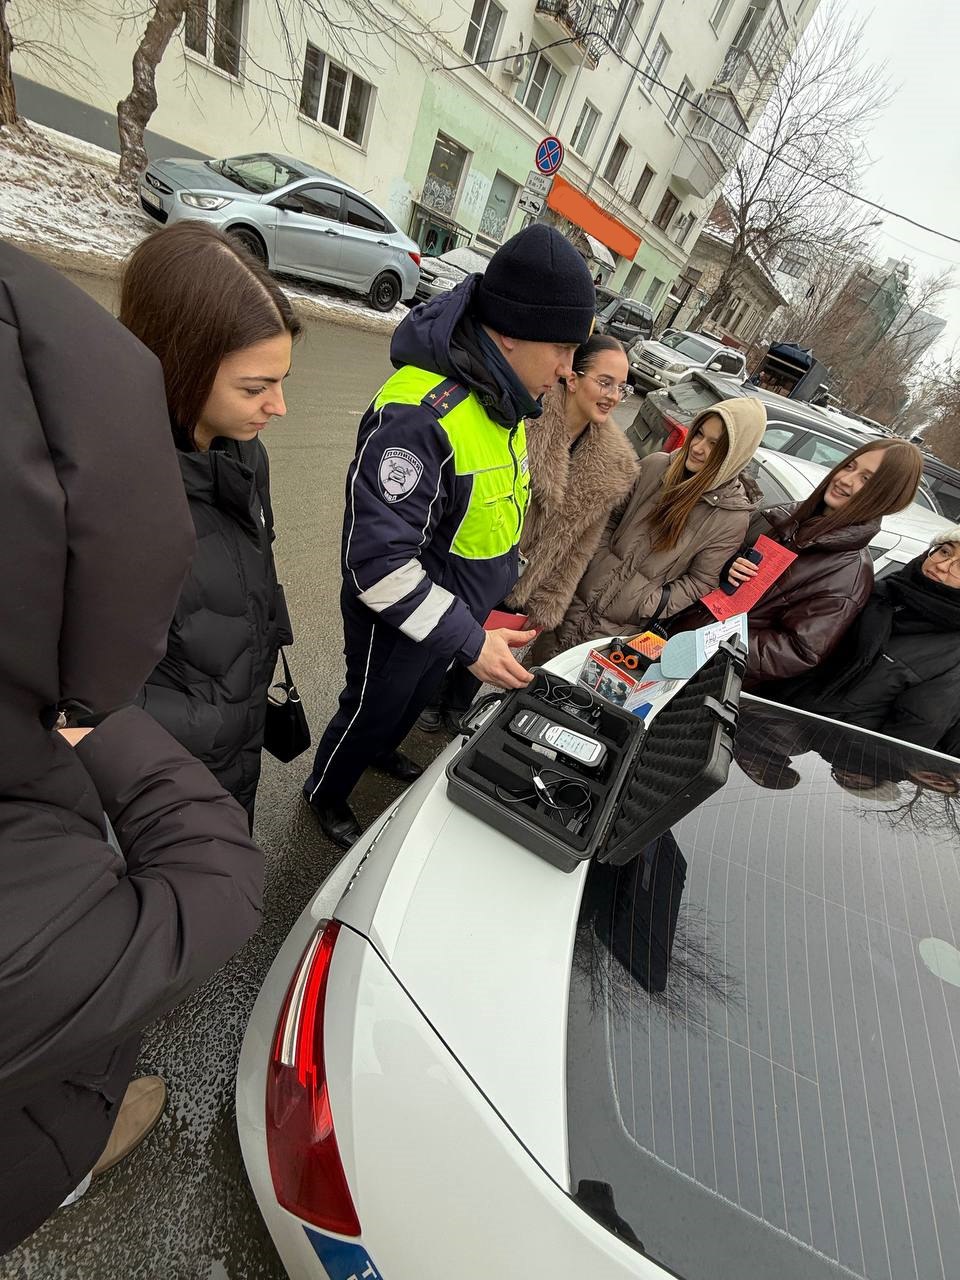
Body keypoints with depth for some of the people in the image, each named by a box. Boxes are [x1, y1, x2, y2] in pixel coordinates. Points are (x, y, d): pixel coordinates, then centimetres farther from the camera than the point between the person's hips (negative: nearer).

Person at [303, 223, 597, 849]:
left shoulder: (501, 397, -2)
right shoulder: (419, 415, -33)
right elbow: (380, 562, -33)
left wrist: (498, 586, 15)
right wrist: (468, 641, -31)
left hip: (460, 611, 8)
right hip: (400, 625, -8)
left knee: (417, 697, 30)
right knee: (370, 710, 18)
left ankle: (382, 751, 62)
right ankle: (327, 793, 49)